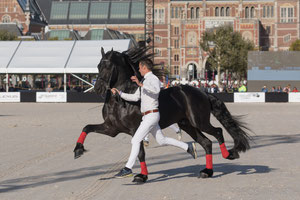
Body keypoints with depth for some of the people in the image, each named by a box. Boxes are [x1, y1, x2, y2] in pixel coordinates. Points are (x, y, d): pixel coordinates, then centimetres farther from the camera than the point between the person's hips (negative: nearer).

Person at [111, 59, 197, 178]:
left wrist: (140, 84, -44)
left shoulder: (153, 79, -13)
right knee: (161, 140, 17)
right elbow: (135, 97, 18)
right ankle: (188, 147, 25)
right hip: (148, 117, 10)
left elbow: (156, 90, -36)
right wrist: (119, 93, 11)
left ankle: (128, 169, -13)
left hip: (151, 116, -10)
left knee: (135, 140, -12)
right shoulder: (145, 81, 17)